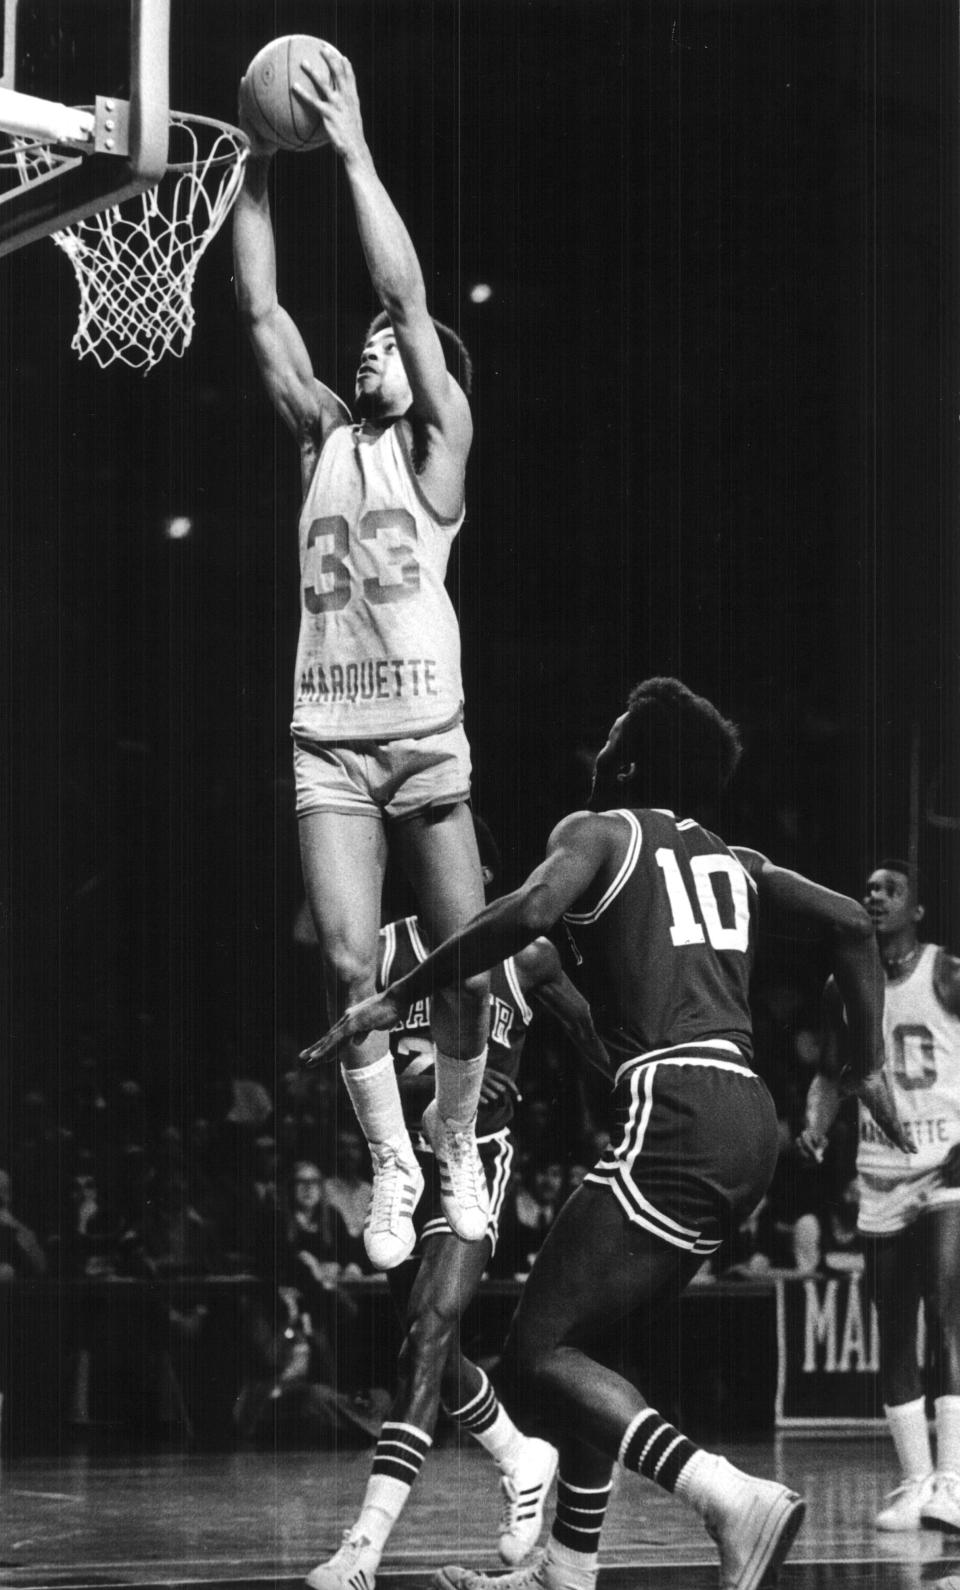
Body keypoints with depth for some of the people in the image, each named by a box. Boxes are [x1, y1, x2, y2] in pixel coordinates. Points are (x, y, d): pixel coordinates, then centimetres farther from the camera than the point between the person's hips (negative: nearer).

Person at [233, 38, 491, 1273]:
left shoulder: (440, 442, 3)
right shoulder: (322, 438, 13)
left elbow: (408, 297, -7)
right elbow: (260, 311, 7)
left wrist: (353, 153, -10)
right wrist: (259, 168, 1)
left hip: (427, 739, -2)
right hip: (326, 743, 2)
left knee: (465, 962, 1)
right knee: (349, 965, -9)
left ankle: (456, 1149, 22)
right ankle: (390, 1166, 2)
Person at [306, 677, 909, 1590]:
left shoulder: (599, 831, 4)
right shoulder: (732, 859, 26)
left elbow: (532, 909, -17)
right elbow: (850, 923, 29)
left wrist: (396, 1000, -14)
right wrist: (868, 1068, 35)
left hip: (677, 1111, -8)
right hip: (750, 1120, 8)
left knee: (540, 1352, -11)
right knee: (593, 1338, 23)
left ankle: (733, 1500, -29)